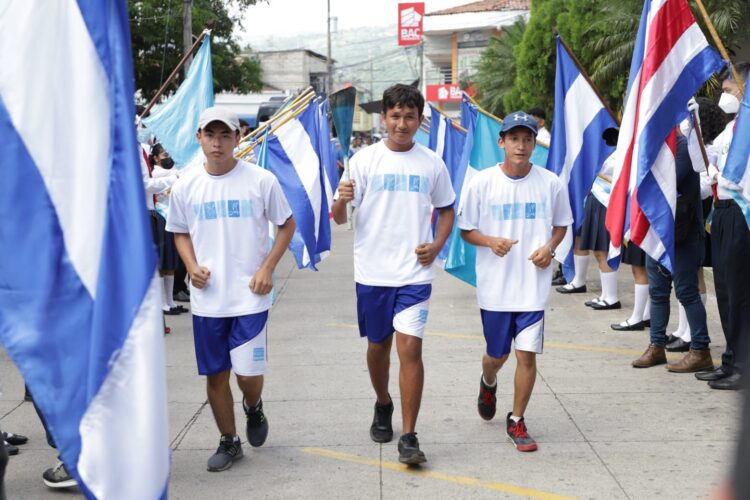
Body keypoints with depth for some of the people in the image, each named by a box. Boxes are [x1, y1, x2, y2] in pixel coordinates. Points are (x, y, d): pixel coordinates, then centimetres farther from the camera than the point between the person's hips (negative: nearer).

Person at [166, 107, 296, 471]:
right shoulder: (185, 186, 2)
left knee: (249, 373, -6)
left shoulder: (261, 180, -6)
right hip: (206, 299, 3)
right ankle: (228, 441, 28)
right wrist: (191, 266, -4)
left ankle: (253, 408, 30)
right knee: (215, 374, 9)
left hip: (250, 295, -2)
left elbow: (287, 225, 4)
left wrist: (267, 267, -7)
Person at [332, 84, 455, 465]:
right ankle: (383, 405, 42)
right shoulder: (364, 159, -2)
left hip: (415, 273, -1)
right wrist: (341, 201, -26)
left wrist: (437, 245, -2)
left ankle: (409, 437, -3)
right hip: (372, 272, 1)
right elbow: (340, 219, -3)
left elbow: (446, 210, 15)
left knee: (410, 348, -10)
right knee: (378, 345, 15)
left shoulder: (432, 163, 3)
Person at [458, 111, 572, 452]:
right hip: (494, 286, 0)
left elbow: (561, 225, 13)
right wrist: (491, 241, -17)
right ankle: (488, 384, 49)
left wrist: (549, 247, -8)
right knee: (497, 355, 13)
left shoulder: (551, 183, -1)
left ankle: (517, 422, 15)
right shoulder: (481, 183, -4)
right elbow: (466, 230, 3)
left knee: (527, 354, -2)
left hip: (533, 285, 0)